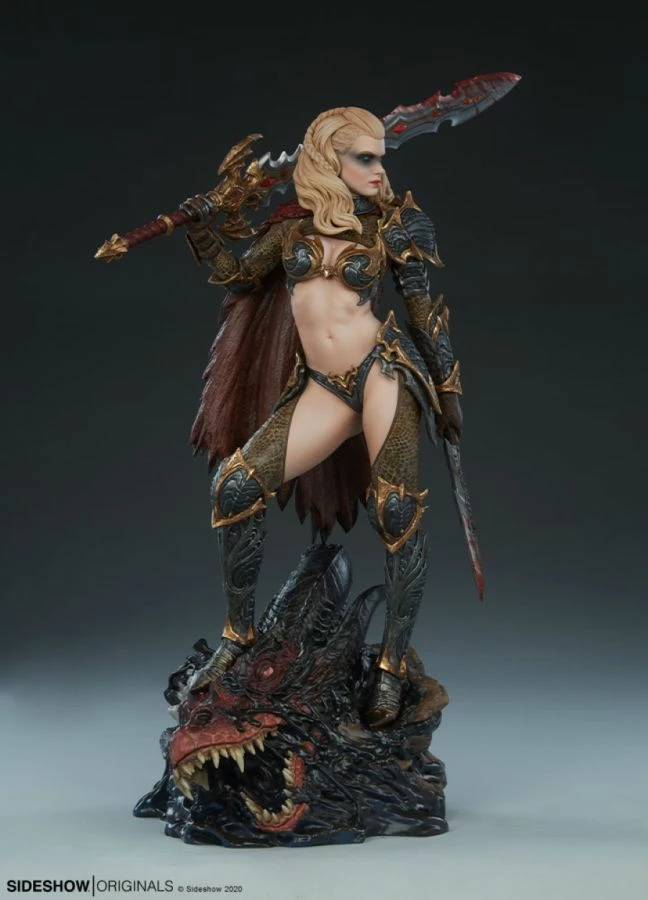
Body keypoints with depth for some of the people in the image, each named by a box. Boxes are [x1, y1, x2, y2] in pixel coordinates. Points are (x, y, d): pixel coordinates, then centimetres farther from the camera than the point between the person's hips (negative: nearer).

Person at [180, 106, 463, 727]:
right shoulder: (293, 225, 10)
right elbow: (237, 277, 21)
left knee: (398, 516, -11)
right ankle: (237, 635, 5)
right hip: (322, 390, 3)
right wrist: (201, 228, 5)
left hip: (383, 372, -2)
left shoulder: (389, 225, 4)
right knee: (235, 485, -10)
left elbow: (423, 308, 7)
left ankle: (393, 666, 2)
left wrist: (447, 390, 6)